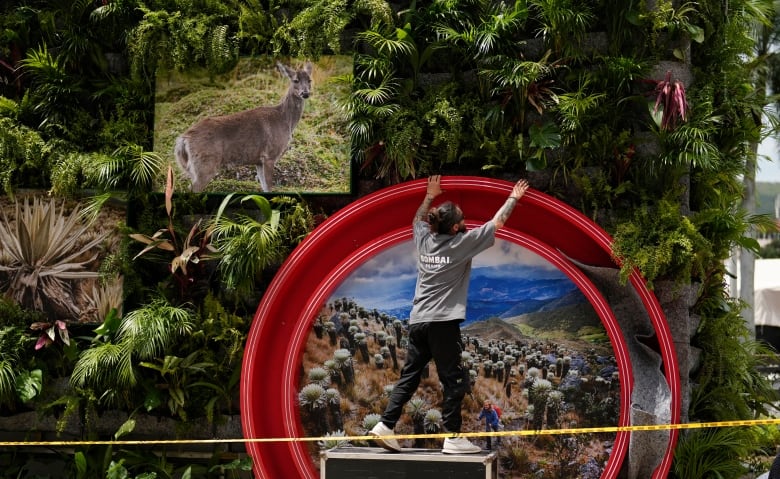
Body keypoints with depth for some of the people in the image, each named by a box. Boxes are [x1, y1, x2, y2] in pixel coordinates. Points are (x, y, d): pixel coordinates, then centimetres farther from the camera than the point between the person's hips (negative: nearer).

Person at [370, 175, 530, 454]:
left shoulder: (424, 239, 9)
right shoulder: (461, 243, -5)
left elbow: (418, 219, 33)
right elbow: (496, 223, 3)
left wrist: (429, 196, 43)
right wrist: (513, 199, 15)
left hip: (417, 321, 7)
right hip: (443, 323, -6)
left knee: (409, 377, 10)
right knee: (453, 380, 0)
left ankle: (385, 426, 4)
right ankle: (453, 437, -1)